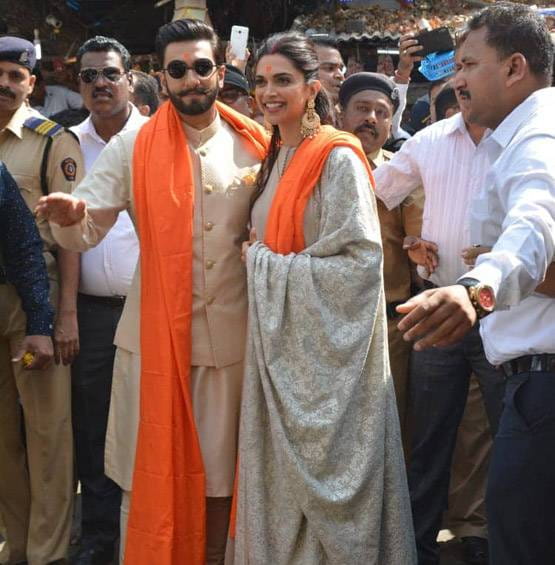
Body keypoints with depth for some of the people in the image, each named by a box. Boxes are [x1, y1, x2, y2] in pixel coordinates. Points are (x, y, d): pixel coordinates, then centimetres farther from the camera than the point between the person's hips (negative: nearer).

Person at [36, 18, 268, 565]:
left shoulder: (254, 146, 2)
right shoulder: (131, 147, -2)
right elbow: (86, 231, -7)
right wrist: (70, 216, -30)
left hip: (230, 335, 2)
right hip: (153, 336, -1)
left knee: (218, 473, 13)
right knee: (150, 473, 9)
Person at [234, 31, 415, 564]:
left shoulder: (338, 157, -12)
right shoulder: (276, 157, 13)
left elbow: (361, 261, -19)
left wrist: (265, 262, -13)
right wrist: (260, 258, 3)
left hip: (325, 340, -8)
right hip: (280, 337, 8)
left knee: (323, 471, 2)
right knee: (283, 467, 14)